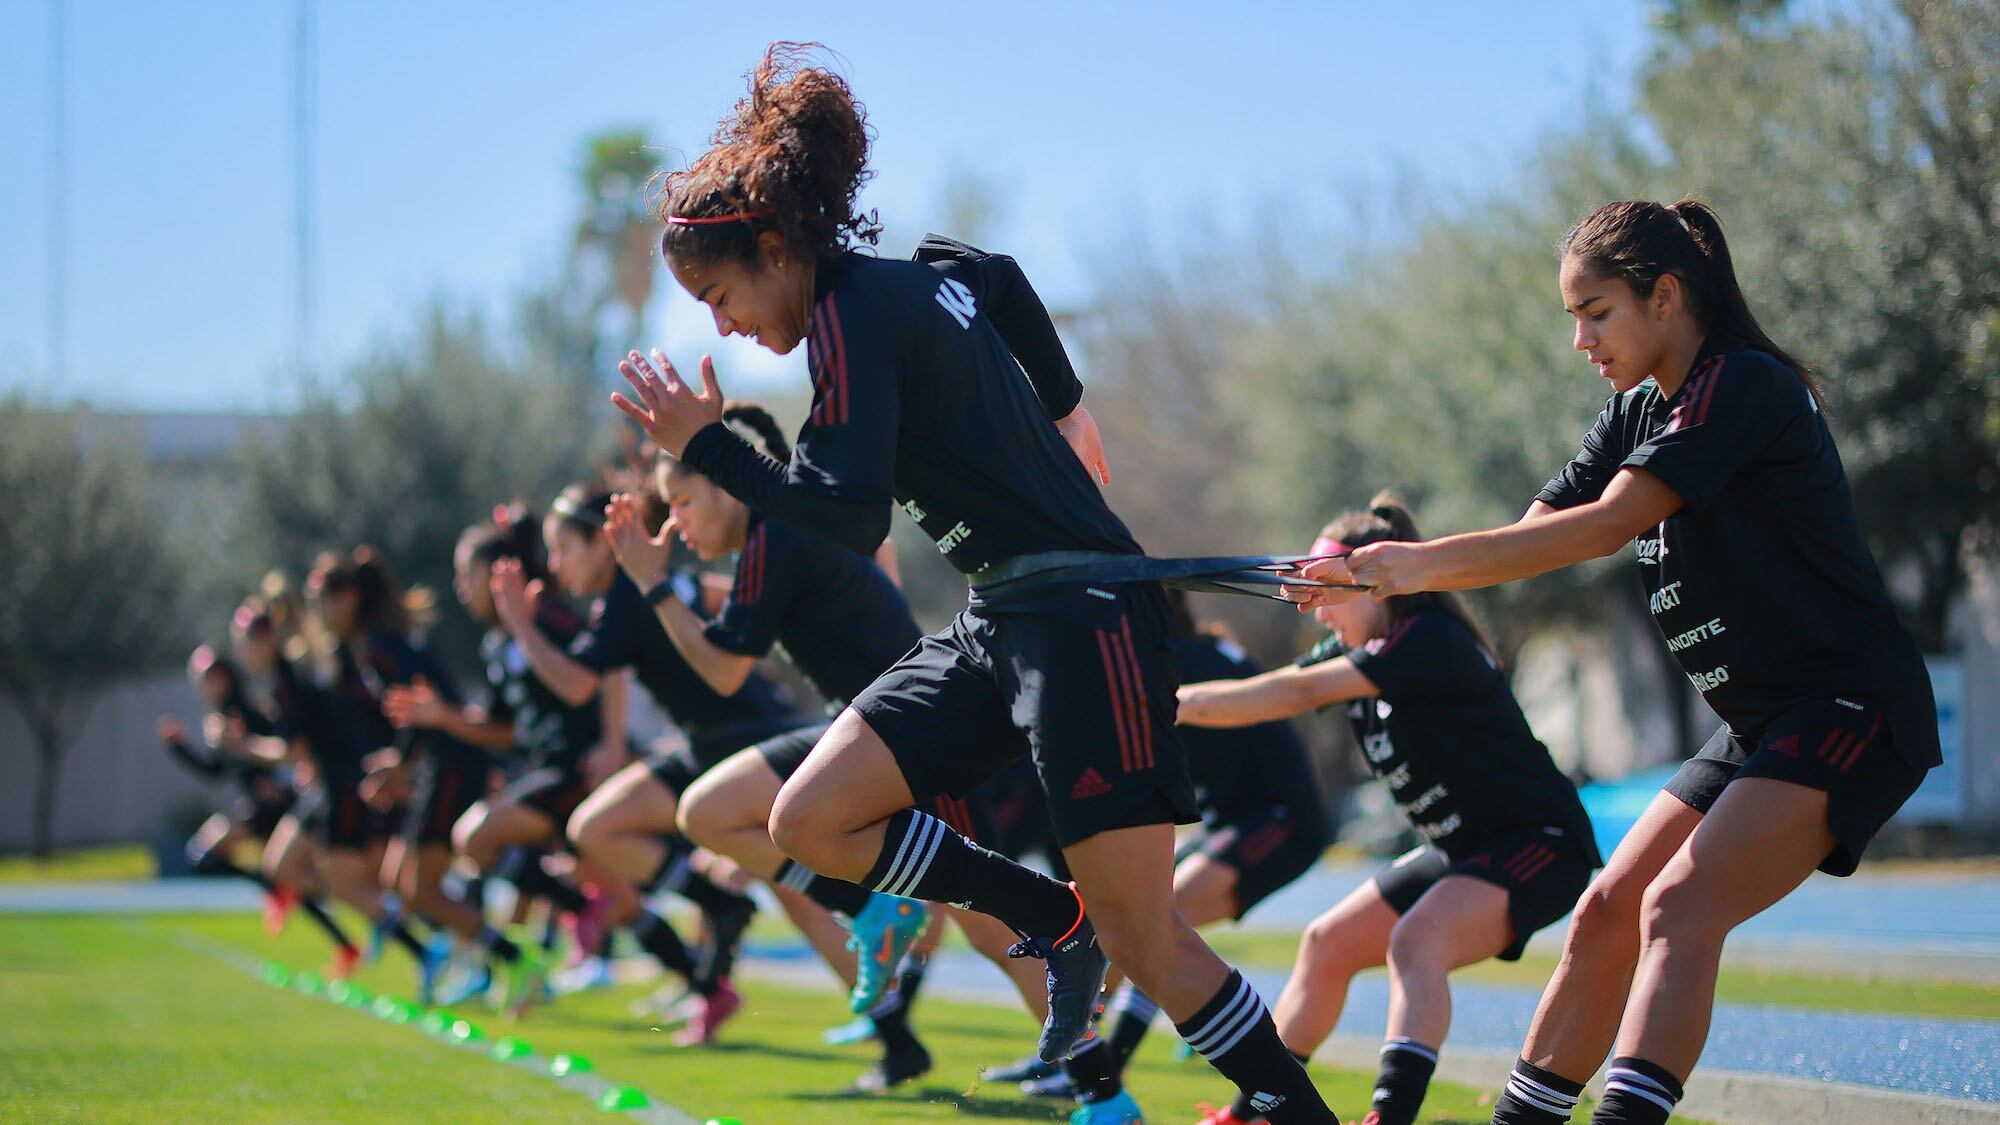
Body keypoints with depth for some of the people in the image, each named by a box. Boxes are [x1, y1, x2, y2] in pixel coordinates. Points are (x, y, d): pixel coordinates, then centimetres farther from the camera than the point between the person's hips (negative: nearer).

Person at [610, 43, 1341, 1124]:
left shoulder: (854, 315, -14)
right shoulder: (922, 274, 12)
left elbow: (849, 518, -24)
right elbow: (1010, 283, 35)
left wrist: (705, 445, -18)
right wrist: (1061, 410, 46)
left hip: (1083, 616, -9)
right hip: (1000, 621, 9)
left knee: (1143, 940, -10)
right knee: (810, 818, 0)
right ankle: (1059, 922, 8)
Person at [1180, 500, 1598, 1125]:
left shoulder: (1429, 640, -23)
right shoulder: (1351, 651, 6)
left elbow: (1302, 692, -31)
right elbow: (1268, 697, 0)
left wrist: (1189, 700, -31)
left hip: (1539, 842, -10)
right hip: (1459, 849, 10)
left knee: (1417, 939, -32)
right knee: (1327, 944, 9)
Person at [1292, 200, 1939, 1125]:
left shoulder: (1744, 387, -16)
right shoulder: (1635, 414, 12)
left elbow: (1605, 525, -26)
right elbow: (1530, 542, 7)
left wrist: (1425, 560, -27)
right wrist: (1378, 580, -7)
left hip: (1850, 711, -9)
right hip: (1763, 727, 9)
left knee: (1679, 907, -24)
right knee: (1607, 912, 4)